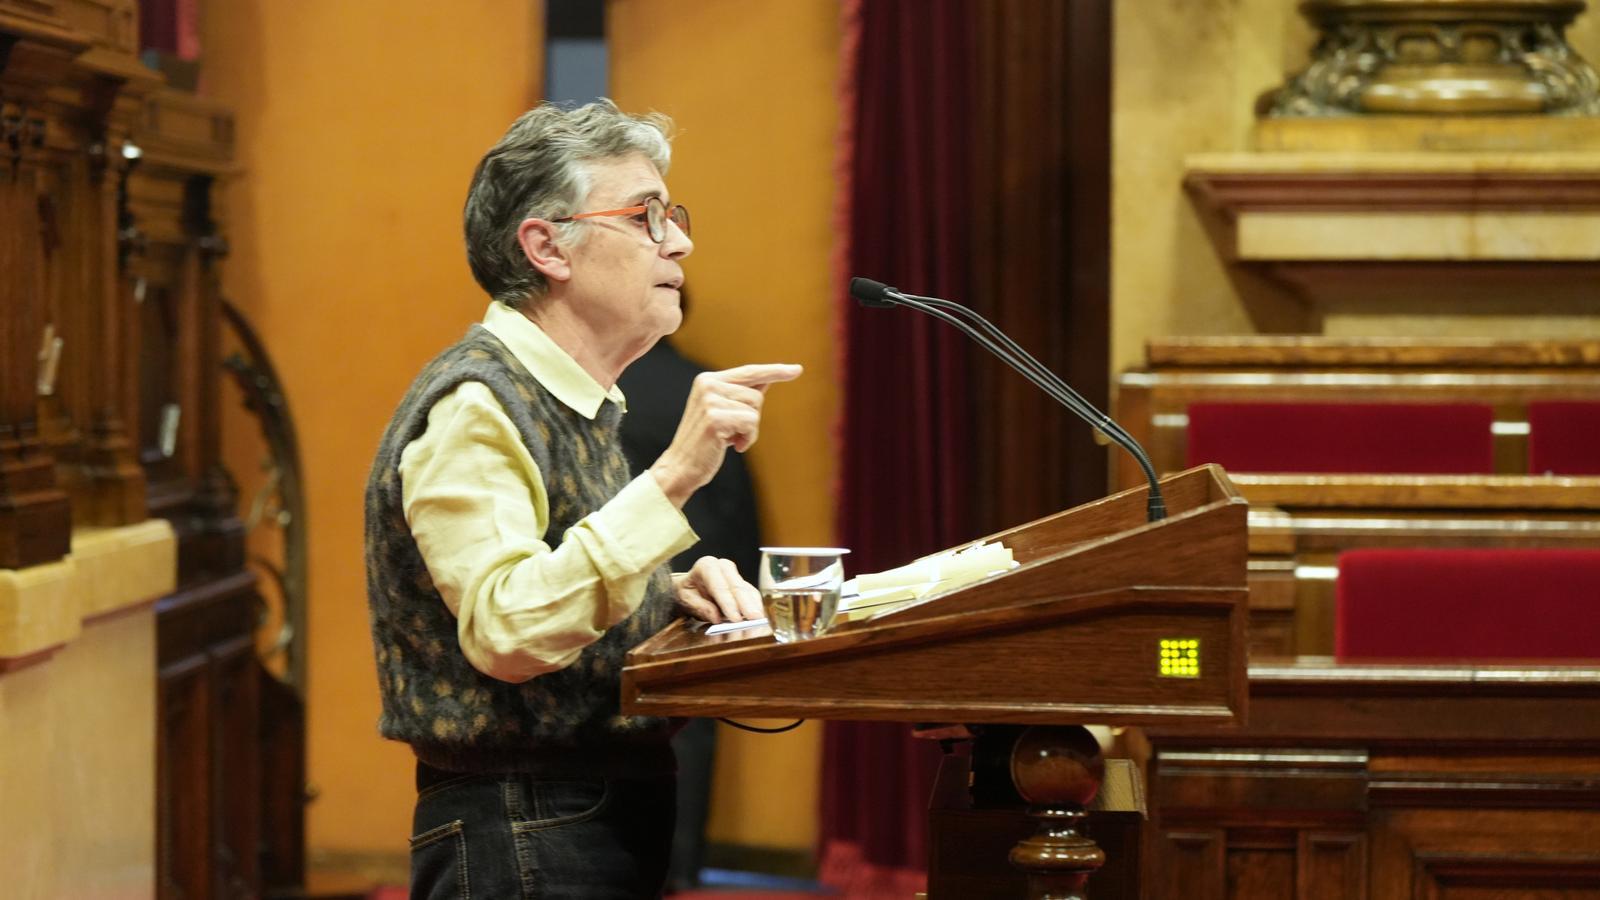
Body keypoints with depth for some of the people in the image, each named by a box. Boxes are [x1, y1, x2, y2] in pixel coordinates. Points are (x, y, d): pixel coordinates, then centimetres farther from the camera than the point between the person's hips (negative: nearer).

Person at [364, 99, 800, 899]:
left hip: (614, 828, 9)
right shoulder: (472, 406, -16)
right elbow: (505, 636, -29)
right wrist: (672, 478, -32)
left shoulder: (576, 405, 15)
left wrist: (673, 595, 5)